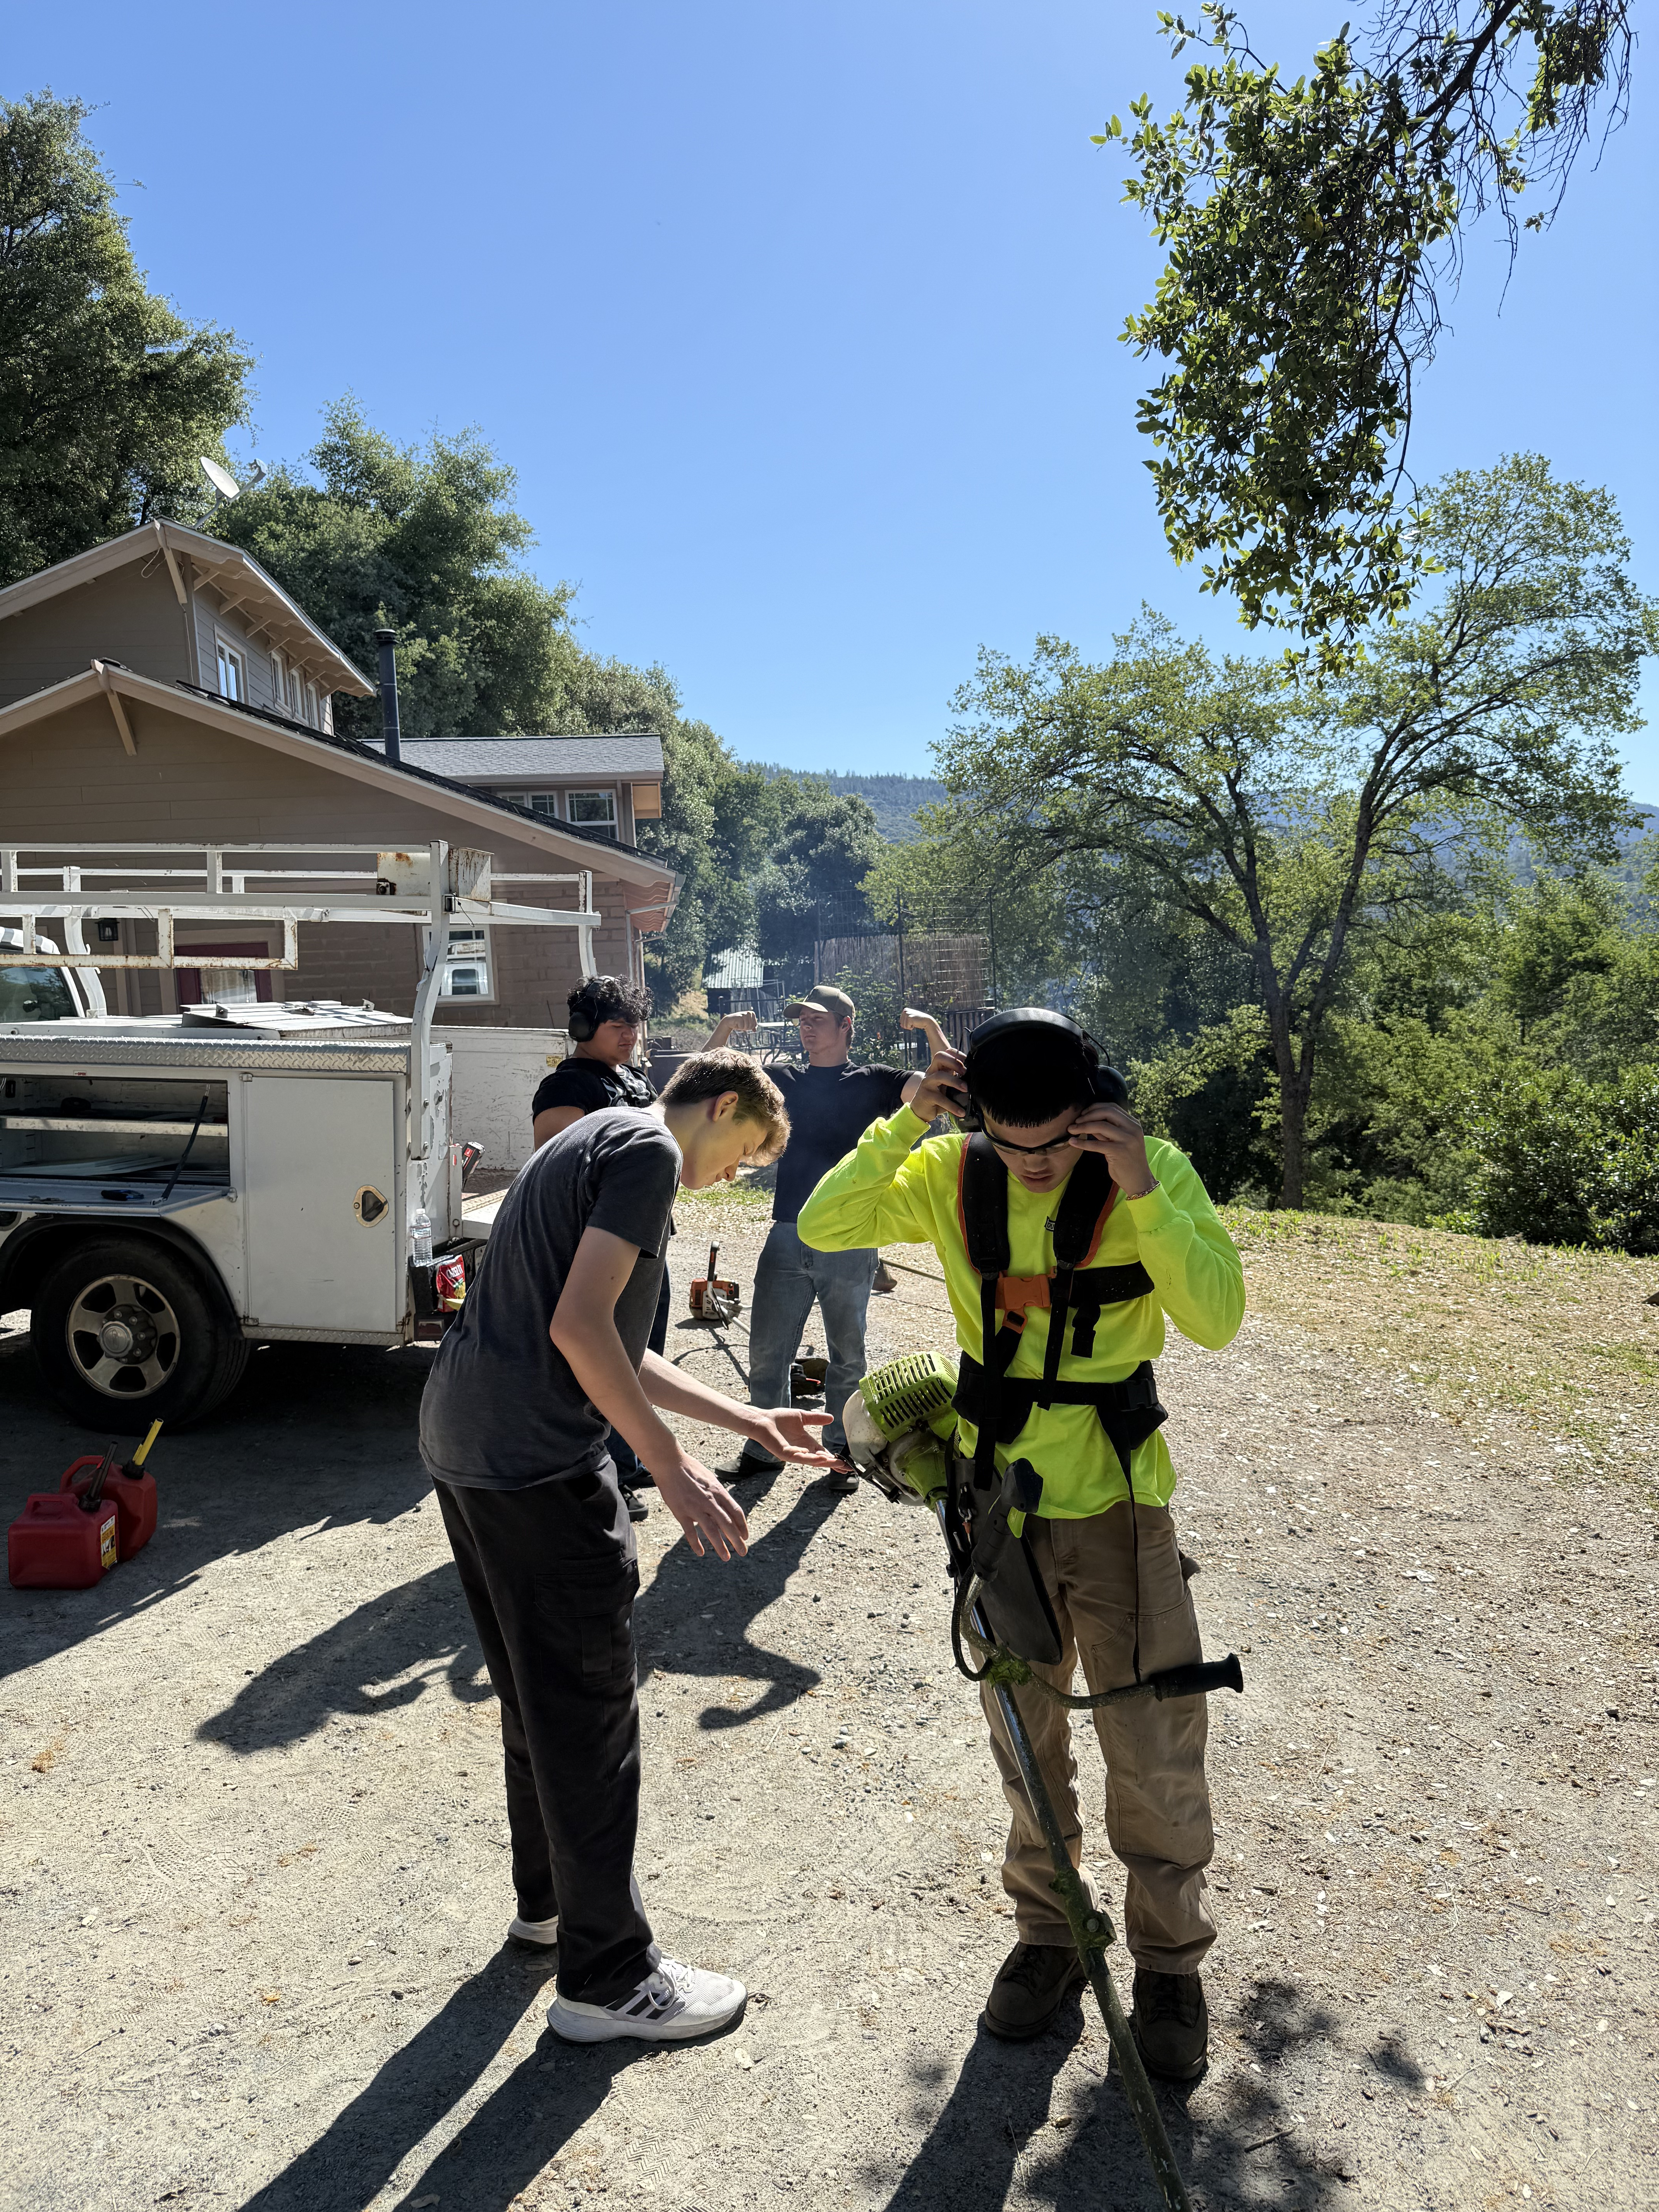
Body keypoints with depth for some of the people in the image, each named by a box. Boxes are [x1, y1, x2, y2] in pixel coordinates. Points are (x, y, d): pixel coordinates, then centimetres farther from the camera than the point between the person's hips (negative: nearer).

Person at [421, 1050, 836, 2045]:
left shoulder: (598, 1142, 21)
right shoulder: (649, 1149, -9)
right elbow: (578, 1327, -21)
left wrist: (748, 1419, 22)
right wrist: (673, 1467, -16)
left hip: (464, 1441, 10)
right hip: (534, 1461, -10)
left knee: (540, 1694, 23)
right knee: (591, 1712, 2)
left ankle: (551, 1897, 39)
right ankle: (607, 1978, 15)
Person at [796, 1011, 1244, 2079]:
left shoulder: (1156, 1172, -14)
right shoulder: (954, 1177, -8)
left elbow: (1218, 1319, -22)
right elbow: (823, 1227, -11)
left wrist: (1141, 1190, -34)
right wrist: (904, 1126, -22)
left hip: (1120, 1508, -2)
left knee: (1158, 1756, 8)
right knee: (1027, 1746, 18)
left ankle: (1169, 1961, 32)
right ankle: (1049, 1933, 40)